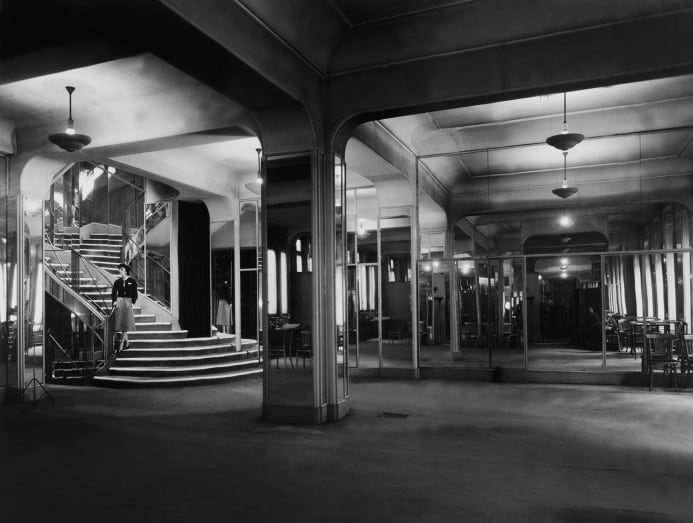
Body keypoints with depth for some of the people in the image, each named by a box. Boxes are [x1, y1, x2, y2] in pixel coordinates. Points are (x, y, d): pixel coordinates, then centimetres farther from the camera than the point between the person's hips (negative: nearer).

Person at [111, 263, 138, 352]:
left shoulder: (132, 281, -3)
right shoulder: (117, 281, 4)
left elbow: (135, 294, 1)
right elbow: (113, 293, 7)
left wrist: (132, 302, -8)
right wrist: (114, 301, -7)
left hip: (128, 302, -2)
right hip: (119, 302, 2)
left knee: (126, 322, -3)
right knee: (121, 322, 3)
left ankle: (121, 344, 0)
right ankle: (126, 342, 16)